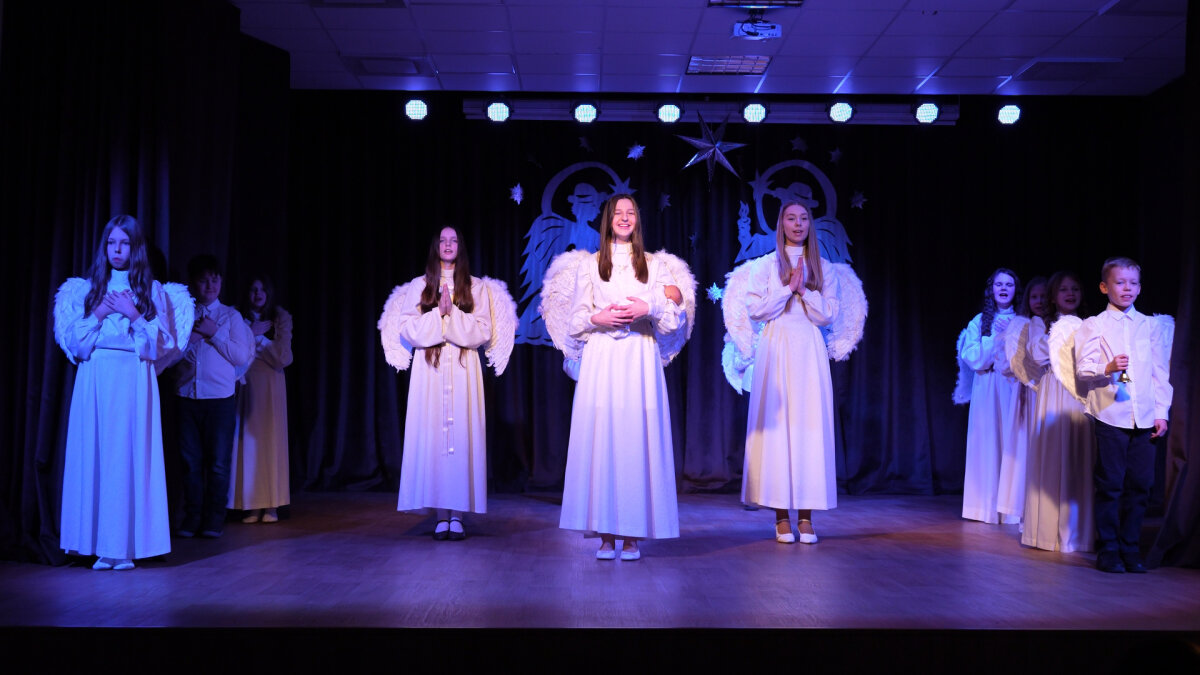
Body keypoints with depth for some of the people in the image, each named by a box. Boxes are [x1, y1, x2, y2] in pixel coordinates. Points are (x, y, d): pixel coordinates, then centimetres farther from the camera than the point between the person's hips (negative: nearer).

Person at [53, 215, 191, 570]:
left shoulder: (152, 291, 7)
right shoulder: (87, 289, 12)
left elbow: (163, 344, 1)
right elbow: (73, 342, 7)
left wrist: (134, 315, -8)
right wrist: (99, 314, -6)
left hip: (134, 381, -2)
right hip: (94, 381, 2)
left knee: (130, 457, -5)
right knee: (95, 455, -2)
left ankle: (126, 544, 1)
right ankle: (100, 544, 5)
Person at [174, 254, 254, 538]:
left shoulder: (231, 316, 7)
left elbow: (242, 357, -1)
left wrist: (214, 334, -9)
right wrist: (190, 339, -8)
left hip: (220, 398, -1)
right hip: (187, 397, 2)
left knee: (218, 462, 1)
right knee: (191, 461, 4)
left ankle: (214, 520, 10)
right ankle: (192, 518, 13)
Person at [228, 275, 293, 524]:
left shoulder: (281, 318, 7)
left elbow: (283, 357, -2)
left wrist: (258, 336, -5)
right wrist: (250, 333, -10)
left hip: (271, 387, 0)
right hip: (245, 387, 1)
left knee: (271, 441, -2)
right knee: (247, 442, -3)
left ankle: (271, 505, 2)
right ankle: (252, 506, 1)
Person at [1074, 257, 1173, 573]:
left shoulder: (1152, 325, 13)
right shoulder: (1094, 325, 4)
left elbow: (1161, 372, 12)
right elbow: (1083, 368, -4)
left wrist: (1161, 412, 6)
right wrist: (1108, 368, -23)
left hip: (1145, 417, 3)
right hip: (1110, 414, -3)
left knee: (1140, 484, 3)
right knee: (1110, 485, 0)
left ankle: (1130, 548, 14)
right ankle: (1108, 550, 8)